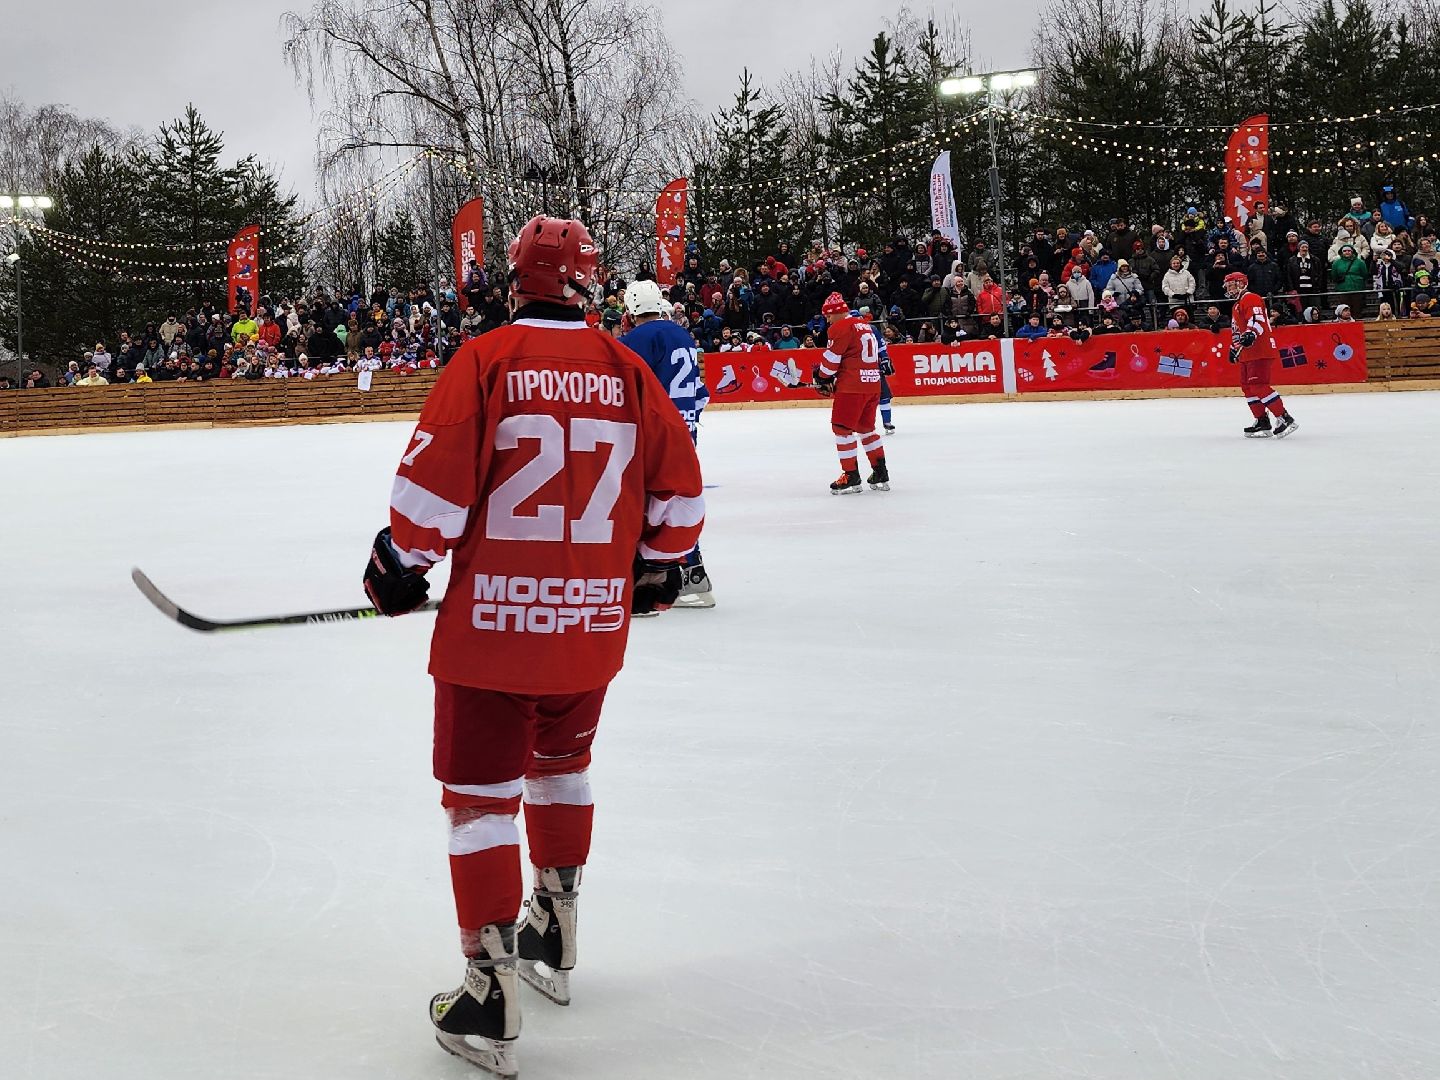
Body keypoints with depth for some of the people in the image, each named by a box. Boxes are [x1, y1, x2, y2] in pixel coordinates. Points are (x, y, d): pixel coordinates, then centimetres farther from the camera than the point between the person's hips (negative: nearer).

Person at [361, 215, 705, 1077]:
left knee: (481, 793, 4)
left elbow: (434, 483, -13)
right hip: (593, 626, 4)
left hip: (491, 624, -4)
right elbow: (679, 492, 7)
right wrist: (657, 567, 23)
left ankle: (492, 994, 3)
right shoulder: (627, 369, 2)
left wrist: (401, 564, 3)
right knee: (562, 766, 25)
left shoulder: (486, 361, -9)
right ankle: (554, 943, 39)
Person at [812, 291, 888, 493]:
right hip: (873, 384, 9)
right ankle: (881, 475, 17)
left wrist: (822, 376, 8)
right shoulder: (865, 326, 19)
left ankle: (851, 478, -4)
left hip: (852, 386, -9)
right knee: (866, 427, 18)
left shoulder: (840, 328, -8)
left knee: (842, 428, -2)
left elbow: (832, 358, -10)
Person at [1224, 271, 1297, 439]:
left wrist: (1251, 334, -40)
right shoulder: (1236, 306, 24)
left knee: (1259, 385, -19)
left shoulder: (1251, 299, -9)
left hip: (1261, 350, -11)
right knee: (1248, 386, 10)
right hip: (1247, 353, 11)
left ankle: (1285, 418, -17)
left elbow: (1257, 319, -26)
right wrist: (1234, 348, 31)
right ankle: (1262, 422, 15)